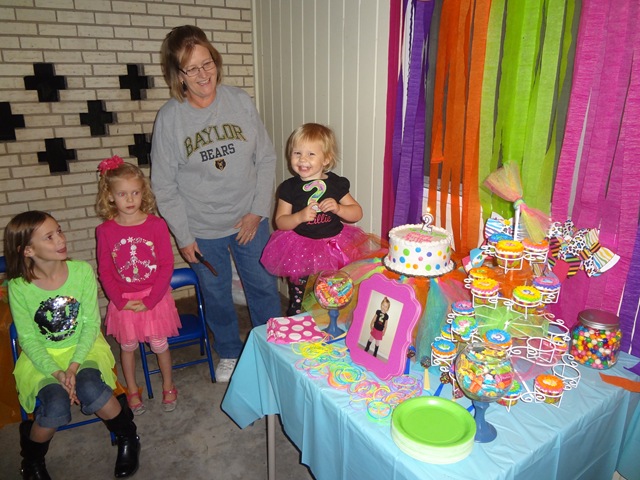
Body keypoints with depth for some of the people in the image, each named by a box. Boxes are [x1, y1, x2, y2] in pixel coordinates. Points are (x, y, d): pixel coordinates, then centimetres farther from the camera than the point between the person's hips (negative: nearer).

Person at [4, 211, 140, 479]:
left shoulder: (82, 271, -12)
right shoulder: (18, 287, -13)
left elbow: (91, 323, -8)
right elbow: (29, 339, -8)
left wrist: (74, 365, -20)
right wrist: (57, 373, -21)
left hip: (83, 348, 0)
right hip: (42, 357, 0)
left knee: (91, 391, -30)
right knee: (57, 408, -26)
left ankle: (127, 437, 2)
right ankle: (32, 456, 11)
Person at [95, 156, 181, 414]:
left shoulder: (156, 224, -11)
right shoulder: (105, 230, -7)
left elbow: (167, 265, -10)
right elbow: (104, 271, -3)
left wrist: (149, 300, -14)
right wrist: (122, 302, -10)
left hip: (155, 298, -1)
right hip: (123, 301, 1)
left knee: (159, 344, 11)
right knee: (127, 346, 15)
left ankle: (168, 386, 35)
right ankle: (133, 391, 37)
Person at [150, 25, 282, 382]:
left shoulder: (241, 102, -6)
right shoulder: (169, 118, -9)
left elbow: (266, 158, -1)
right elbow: (164, 185, -5)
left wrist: (258, 211, -7)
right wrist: (183, 236, -5)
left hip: (249, 220, 1)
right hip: (203, 229, 0)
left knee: (265, 287, 12)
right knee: (216, 295, 16)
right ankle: (230, 353, 41)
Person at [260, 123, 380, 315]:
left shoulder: (336, 184, -2)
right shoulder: (289, 188, -3)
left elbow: (357, 213, 1)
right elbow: (280, 221, -2)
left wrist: (338, 208, -18)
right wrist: (300, 216, -21)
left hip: (334, 245, 1)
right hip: (300, 251, 0)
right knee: (298, 301, 9)